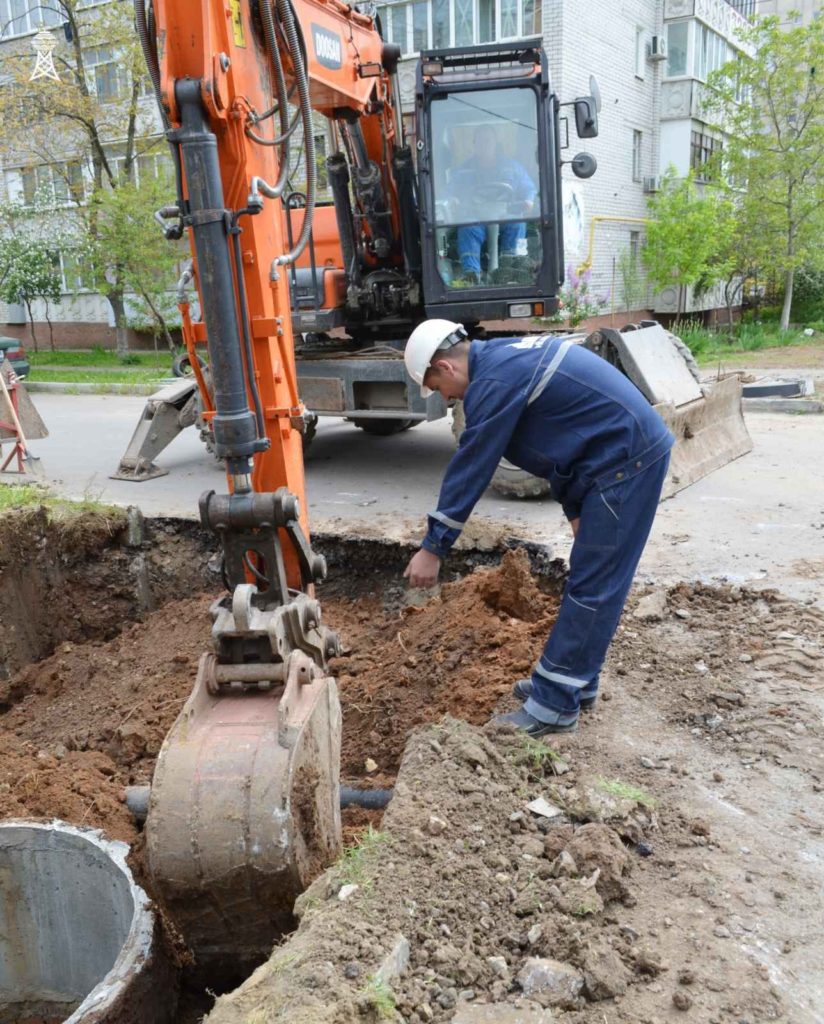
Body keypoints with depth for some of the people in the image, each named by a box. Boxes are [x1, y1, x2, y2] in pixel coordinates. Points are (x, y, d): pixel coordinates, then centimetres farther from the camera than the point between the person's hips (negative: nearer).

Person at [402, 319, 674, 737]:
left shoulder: (494, 382, -17)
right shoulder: (506, 357, 14)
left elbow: (469, 468, -15)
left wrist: (433, 548, -9)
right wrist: (575, 509, 17)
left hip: (627, 460, -10)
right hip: (631, 450, 10)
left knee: (591, 585, -6)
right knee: (589, 576, 15)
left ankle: (555, 706, 2)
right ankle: (574, 681, 26)